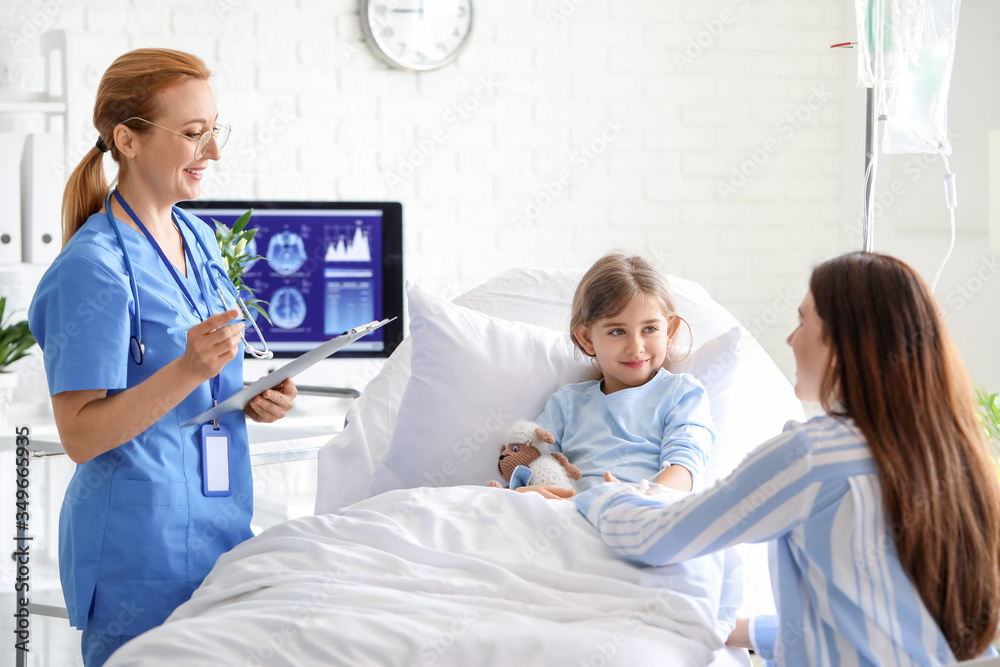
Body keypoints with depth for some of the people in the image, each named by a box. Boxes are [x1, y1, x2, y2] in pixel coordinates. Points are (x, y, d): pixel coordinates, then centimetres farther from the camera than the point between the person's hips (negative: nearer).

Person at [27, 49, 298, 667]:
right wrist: (189, 370, -29)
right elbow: (80, 435, -18)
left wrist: (251, 400, 2)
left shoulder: (199, 238, 11)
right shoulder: (94, 266, -16)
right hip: (140, 550, -8)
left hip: (218, 531, 8)